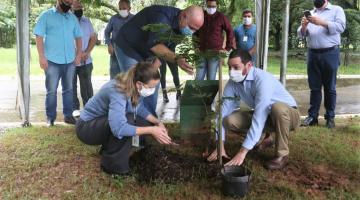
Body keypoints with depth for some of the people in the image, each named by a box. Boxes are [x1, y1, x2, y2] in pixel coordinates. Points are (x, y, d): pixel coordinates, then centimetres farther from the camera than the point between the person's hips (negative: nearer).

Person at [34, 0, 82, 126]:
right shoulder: (46, 15, 0)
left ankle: (68, 115, 19)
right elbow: (39, 36, -5)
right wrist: (42, 56, -13)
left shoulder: (73, 18, 12)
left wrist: (78, 54, 6)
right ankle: (50, 118, 9)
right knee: (51, 91, 0)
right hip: (52, 61, -4)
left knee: (68, 89, 10)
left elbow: (78, 37, 16)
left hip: (70, 61, 4)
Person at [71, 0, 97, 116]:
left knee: (87, 85, 7)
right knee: (72, 86, 4)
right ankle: (75, 108, 12)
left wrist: (87, 52, -5)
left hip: (86, 61, 4)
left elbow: (93, 38, 9)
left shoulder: (86, 21, 10)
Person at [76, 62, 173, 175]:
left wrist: (157, 122, -10)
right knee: (128, 119, -32)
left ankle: (109, 148, 13)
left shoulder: (132, 87, -12)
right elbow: (119, 128, -44)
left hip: (106, 122, 8)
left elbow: (139, 108, 5)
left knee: (146, 123, -5)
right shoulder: (117, 92, -36)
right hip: (86, 127, -8)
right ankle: (113, 165, -16)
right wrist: (151, 130, -37)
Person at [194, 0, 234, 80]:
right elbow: (196, 32, 22)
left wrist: (227, 48, -3)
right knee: (198, 79, 4)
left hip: (215, 52, -3)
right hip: (202, 52, 3)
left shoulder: (221, 17, -2)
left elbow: (230, 32, 1)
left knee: (211, 79, 0)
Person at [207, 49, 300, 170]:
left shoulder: (262, 79, -34)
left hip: (288, 114, -6)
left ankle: (282, 154, -18)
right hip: (264, 116, 6)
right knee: (230, 120, -16)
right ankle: (264, 137, 11)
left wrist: (243, 151, -42)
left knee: (277, 107, -40)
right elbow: (224, 111, -12)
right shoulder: (233, 83, -13)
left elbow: (259, 118, -40)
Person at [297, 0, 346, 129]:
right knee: (314, 87, 6)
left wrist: (321, 22, -19)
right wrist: (303, 26, -10)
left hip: (330, 54, -4)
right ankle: (312, 116, 10)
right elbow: (301, 34, 11)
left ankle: (330, 117, 8)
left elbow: (340, 27, -11)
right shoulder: (311, 14, 17)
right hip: (313, 54, 4)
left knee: (330, 87, 2)